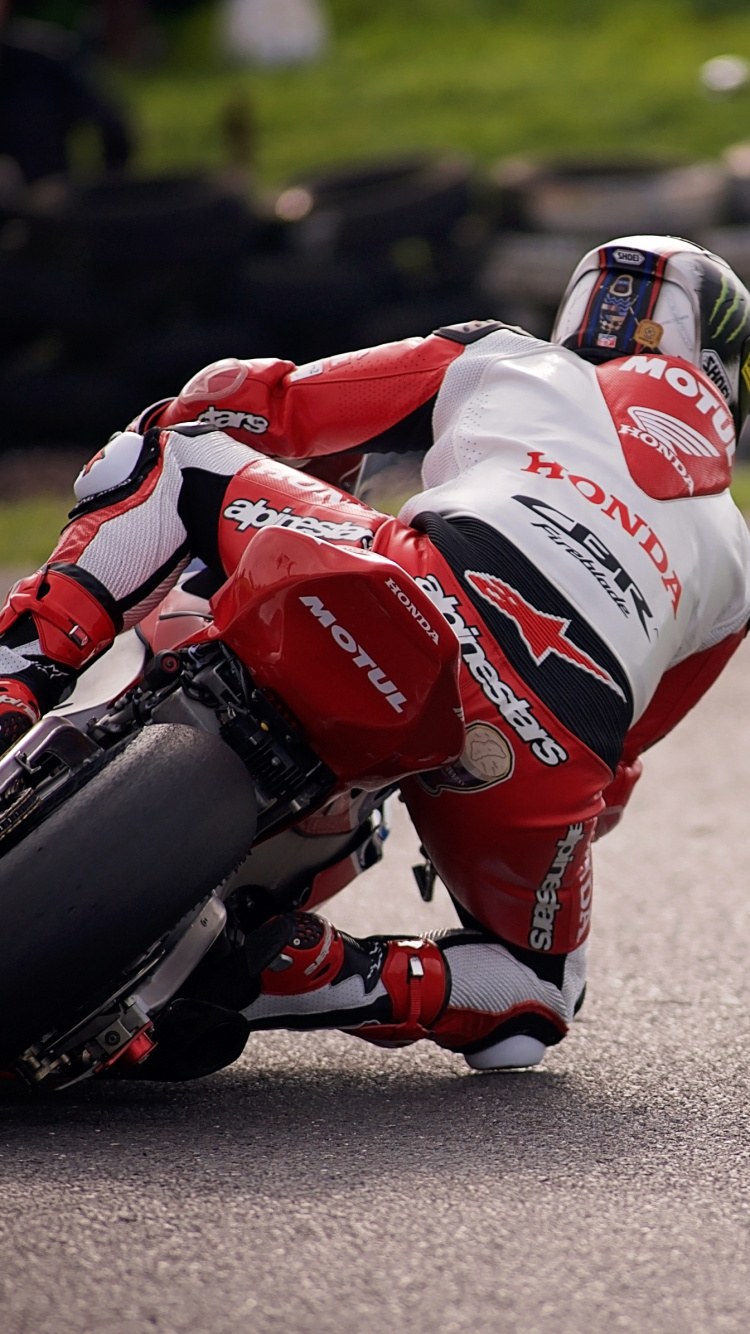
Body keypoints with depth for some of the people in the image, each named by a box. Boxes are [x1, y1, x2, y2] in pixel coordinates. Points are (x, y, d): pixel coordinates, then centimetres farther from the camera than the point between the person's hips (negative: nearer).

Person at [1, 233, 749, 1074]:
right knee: (535, 1000, 30)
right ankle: (330, 978, 0)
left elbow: (257, 404, 28)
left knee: (177, 455, 20)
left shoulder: (503, 361, 29)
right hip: (550, 763, 2)